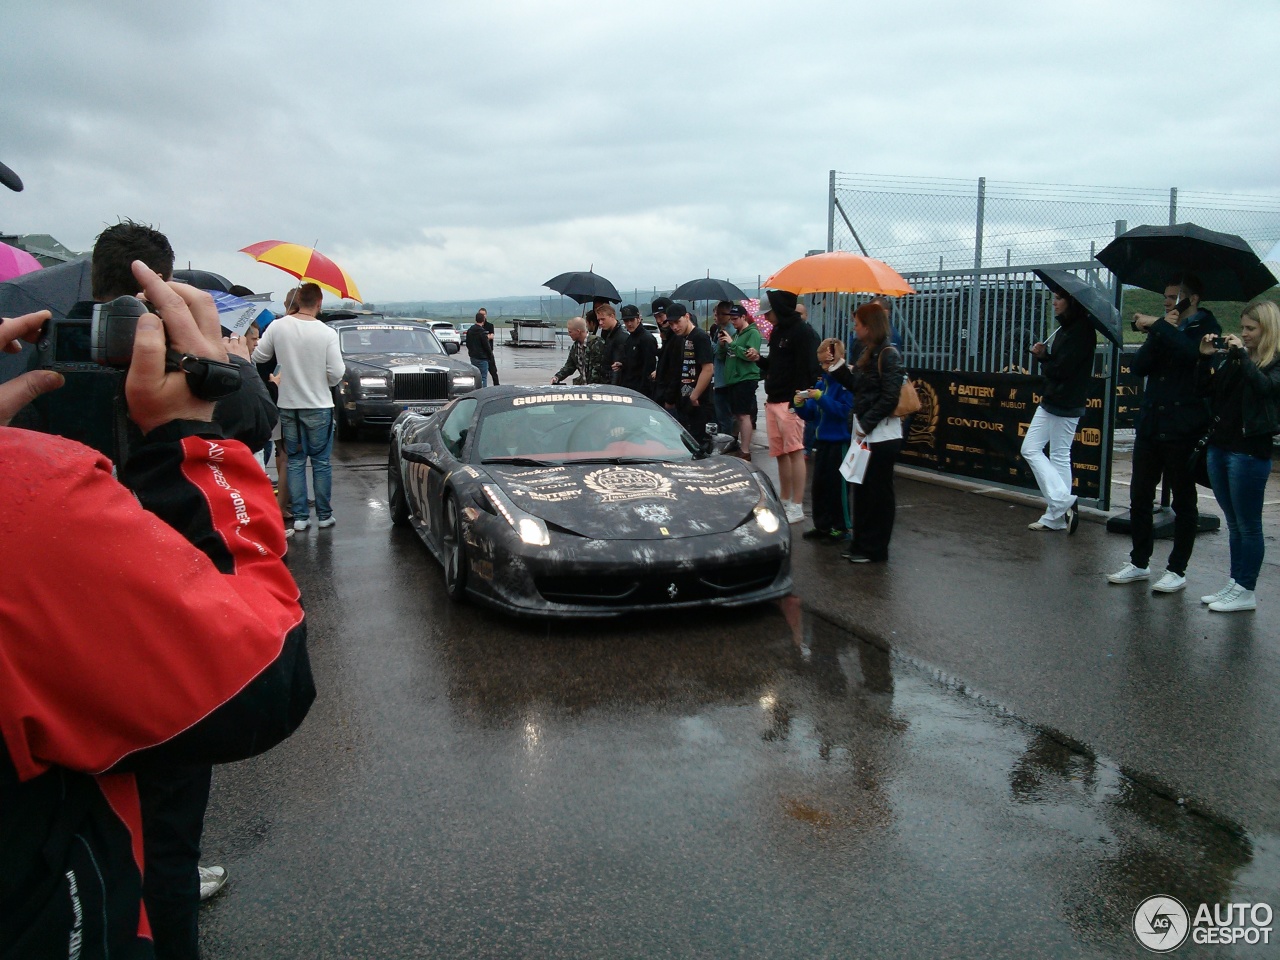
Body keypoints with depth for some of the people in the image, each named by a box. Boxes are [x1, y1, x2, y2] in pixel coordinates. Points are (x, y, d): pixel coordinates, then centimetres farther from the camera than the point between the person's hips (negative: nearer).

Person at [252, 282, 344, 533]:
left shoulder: (277, 327, -7)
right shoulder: (326, 333, -13)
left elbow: (258, 357, 1)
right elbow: (336, 373, -14)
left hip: (288, 406, 2)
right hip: (318, 406, -2)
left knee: (295, 461, 11)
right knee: (321, 462, 9)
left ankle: (299, 516, 12)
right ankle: (324, 515, 14)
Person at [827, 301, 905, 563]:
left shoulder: (888, 354, -14)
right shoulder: (869, 353, 13)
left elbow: (889, 398, -19)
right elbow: (856, 386, 14)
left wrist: (865, 425, -18)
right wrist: (837, 365, 8)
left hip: (881, 435, -9)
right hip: (864, 432, 9)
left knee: (878, 492, 0)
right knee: (862, 490, 14)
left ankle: (875, 550, 9)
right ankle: (861, 544, 24)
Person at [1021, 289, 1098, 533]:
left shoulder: (1083, 332, -16)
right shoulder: (1065, 329, 13)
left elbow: (1060, 369, -23)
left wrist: (1042, 358, -3)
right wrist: (1042, 355, -9)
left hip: (1065, 406, -10)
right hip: (1049, 402, 10)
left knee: (1060, 458, -5)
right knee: (1030, 449, 9)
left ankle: (1056, 516, 1)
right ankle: (1059, 508, 10)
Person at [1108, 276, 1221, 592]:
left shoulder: (1206, 328, -2)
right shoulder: (1164, 329, 15)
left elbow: (1190, 352, -25)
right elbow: (1140, 366, 2)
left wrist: (1158, 327, -16)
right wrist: (1158, 333, -11)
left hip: (1183, 428, -6)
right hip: (1150, 424, 6)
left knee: (1183, 500, 3)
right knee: (1139, 495, 8)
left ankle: (1177, 570, 10)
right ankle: (1139, 563, 19)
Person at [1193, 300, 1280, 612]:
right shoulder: (1229, 357, 10)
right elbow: (1204, 390, 8)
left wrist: (1242, 354, -19)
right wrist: (1205, 357, -3)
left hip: (1250, 451, -6)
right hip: (1218, 446, 6)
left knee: (1248, 525, 2)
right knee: (1234, 524, 15)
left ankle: (1247, 592, 9)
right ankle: (1235, 584, 24)